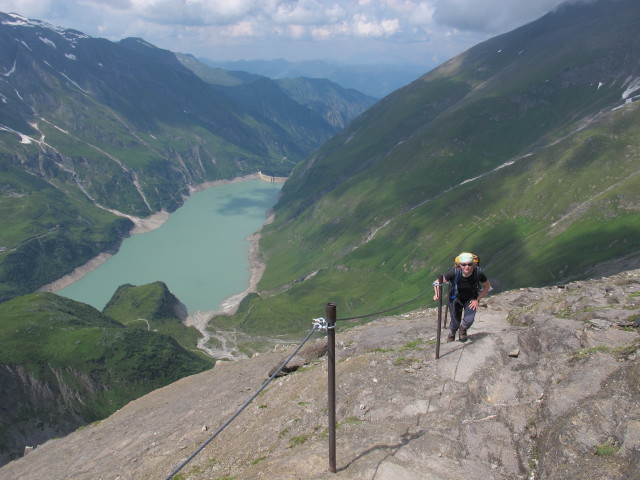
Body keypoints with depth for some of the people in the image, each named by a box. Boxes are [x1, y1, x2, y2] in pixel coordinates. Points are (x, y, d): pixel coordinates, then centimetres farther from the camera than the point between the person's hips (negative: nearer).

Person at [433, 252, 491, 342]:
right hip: (456, 299, -1)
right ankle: (452, 333, 44)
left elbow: (487, 286, -9)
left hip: (471, 299, 1)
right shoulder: (455, 273, -33)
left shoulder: (478, 273, -29)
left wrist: (478, 300, -12)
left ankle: (463, 329, 23)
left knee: (469, 320, -16)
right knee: (455, 322, 5)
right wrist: (437, 294, -38)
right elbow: (438, 282, -22)